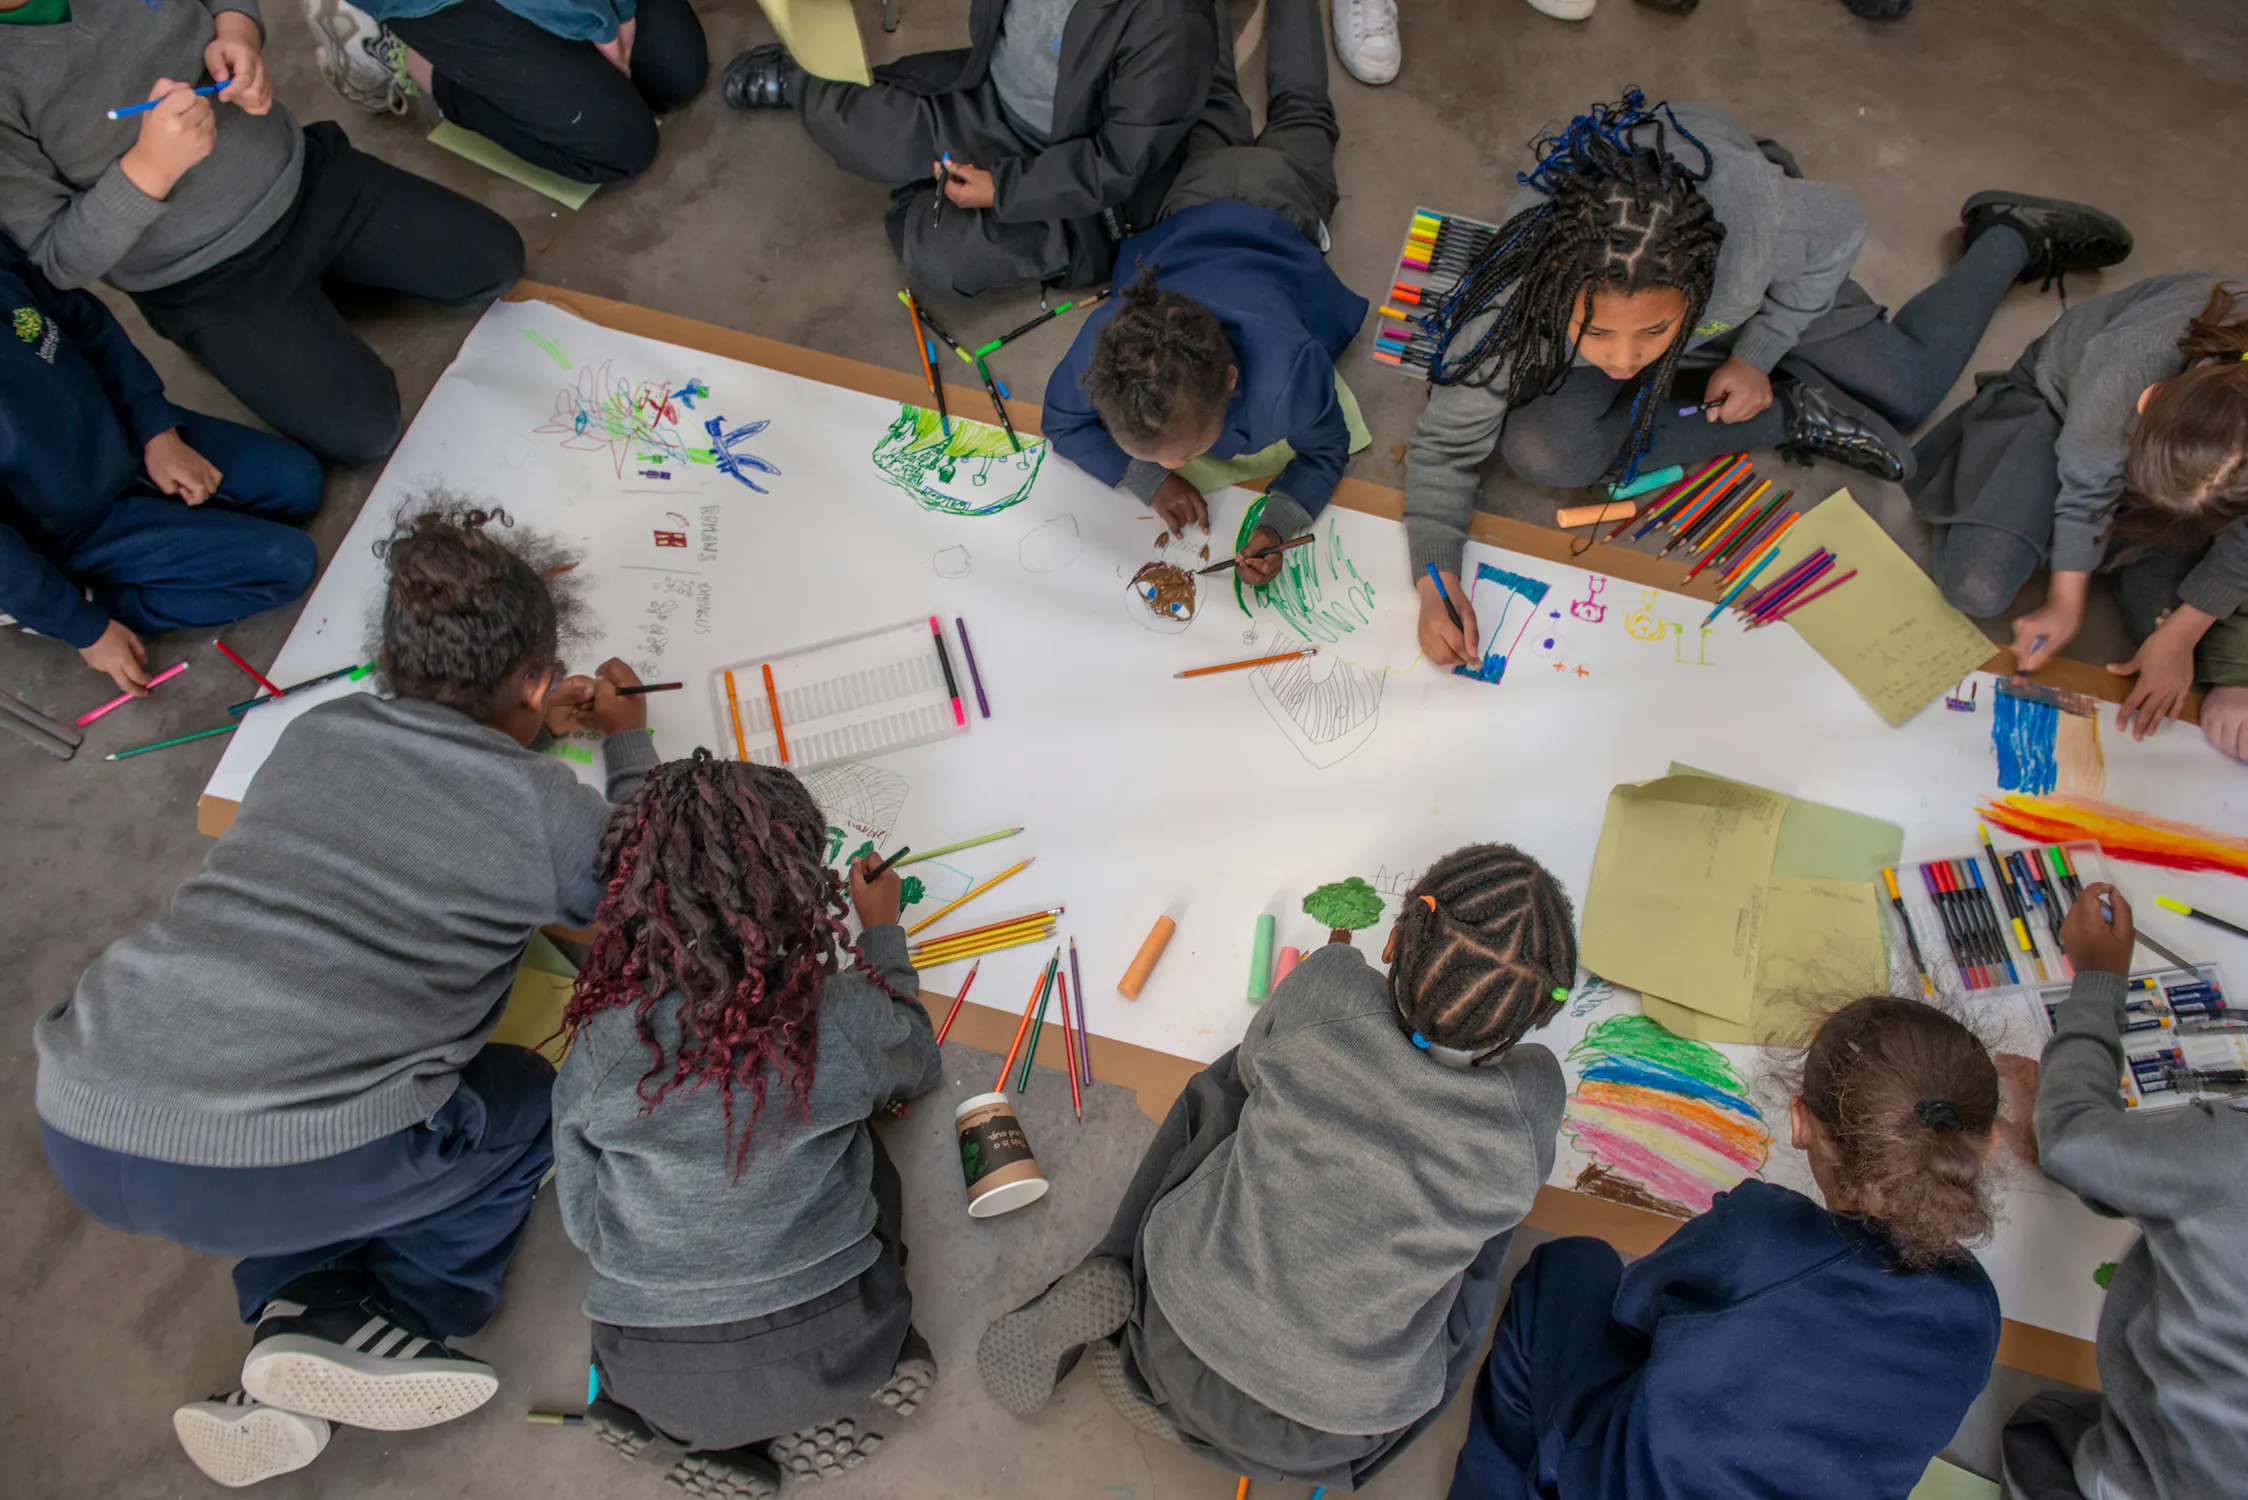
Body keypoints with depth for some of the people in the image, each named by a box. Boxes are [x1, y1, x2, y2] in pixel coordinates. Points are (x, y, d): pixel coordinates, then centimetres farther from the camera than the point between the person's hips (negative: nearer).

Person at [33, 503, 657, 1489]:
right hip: (292, 1167, -5)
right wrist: (628, 745, 32)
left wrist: (527, 730, 42)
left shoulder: (316, 732, 14)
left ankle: (298, 1303, 14)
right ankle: (383, 1321, 7)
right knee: (525, 1095, 23)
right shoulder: (548, 808, 1)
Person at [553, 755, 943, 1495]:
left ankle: (707, 1433, 11)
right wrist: (883, 932, 19)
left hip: (649, 1376, 2)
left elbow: (585, 1223, -1)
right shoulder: (843, 1018, -17)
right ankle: (803, 1427, 11)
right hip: (821, 1357, -2)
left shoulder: (601, 1048, -13)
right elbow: (916, 1065, 7)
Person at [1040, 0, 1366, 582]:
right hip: (1194, 209, 0)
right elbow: (1062, 423, -25)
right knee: (1210, 130, 38)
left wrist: (1276, 524, -51)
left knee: (1299, 114, 35)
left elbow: (1326, 452, -32)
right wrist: (1149, 481, -40)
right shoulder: (1100, 344, -47)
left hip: (1280, 209, 0)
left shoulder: (1289, 367, -53)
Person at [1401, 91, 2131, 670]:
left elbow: (1840, 230, -17)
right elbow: (1447, 444, -31)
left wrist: (1758, 352, -20)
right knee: (1540, 450, -29)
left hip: (1766, 300, 0)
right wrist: (1435, 577, -44)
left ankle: (2010, 239, 37)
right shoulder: (1516, 294, -43)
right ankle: (1790, 416, -9)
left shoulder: (1756, 218, -43)